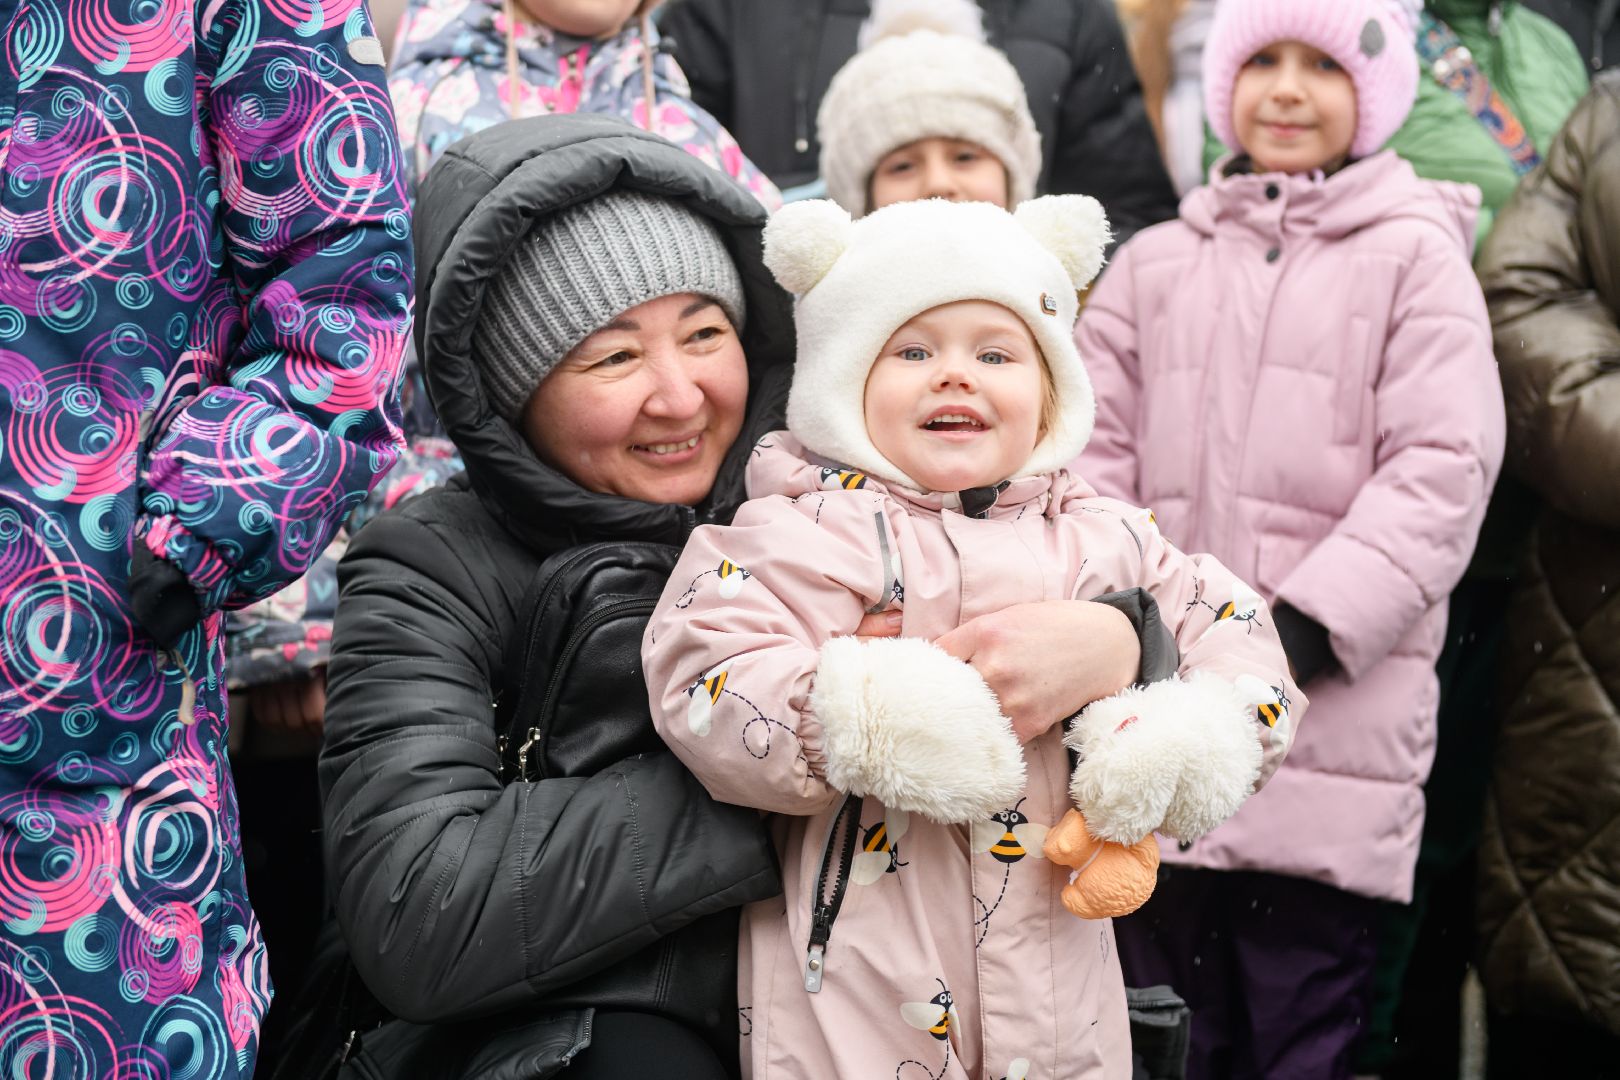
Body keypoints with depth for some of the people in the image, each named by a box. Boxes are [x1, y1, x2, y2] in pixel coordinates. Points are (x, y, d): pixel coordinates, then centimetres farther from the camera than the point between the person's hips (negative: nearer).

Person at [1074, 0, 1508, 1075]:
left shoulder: (1415, 259, 2)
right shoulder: (1155, 265, 14)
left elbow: (1441, 471, -7)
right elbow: (1093, 450, 9)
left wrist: (1311, 624, -16)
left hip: (1330, 729, -3)